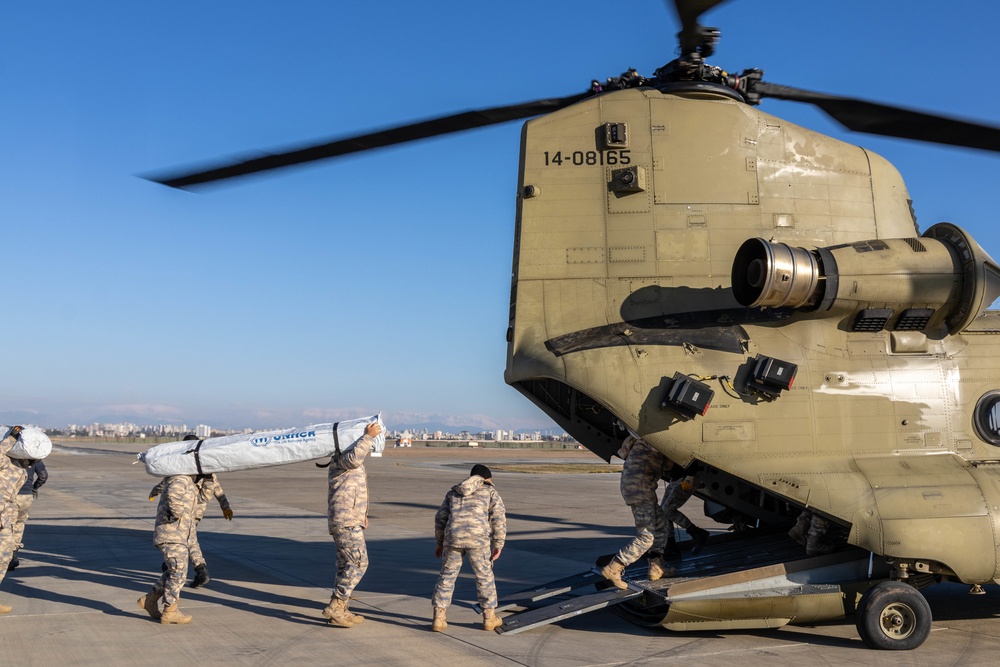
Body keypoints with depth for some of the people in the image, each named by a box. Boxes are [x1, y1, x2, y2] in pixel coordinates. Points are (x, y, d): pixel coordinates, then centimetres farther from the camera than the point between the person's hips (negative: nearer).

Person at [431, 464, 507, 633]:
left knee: (447, 576, 12)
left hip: (453, 538, 2)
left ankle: (438, 618, 12)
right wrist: (498, 545, 4)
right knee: (484, 576, 12)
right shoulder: (490, 492, 15)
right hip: (478, 539, -2)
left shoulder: (453, 493, 24)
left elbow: (440, 518, 19)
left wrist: (440, 543, 26)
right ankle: (489, 618, 19)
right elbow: (499, 518, 3)